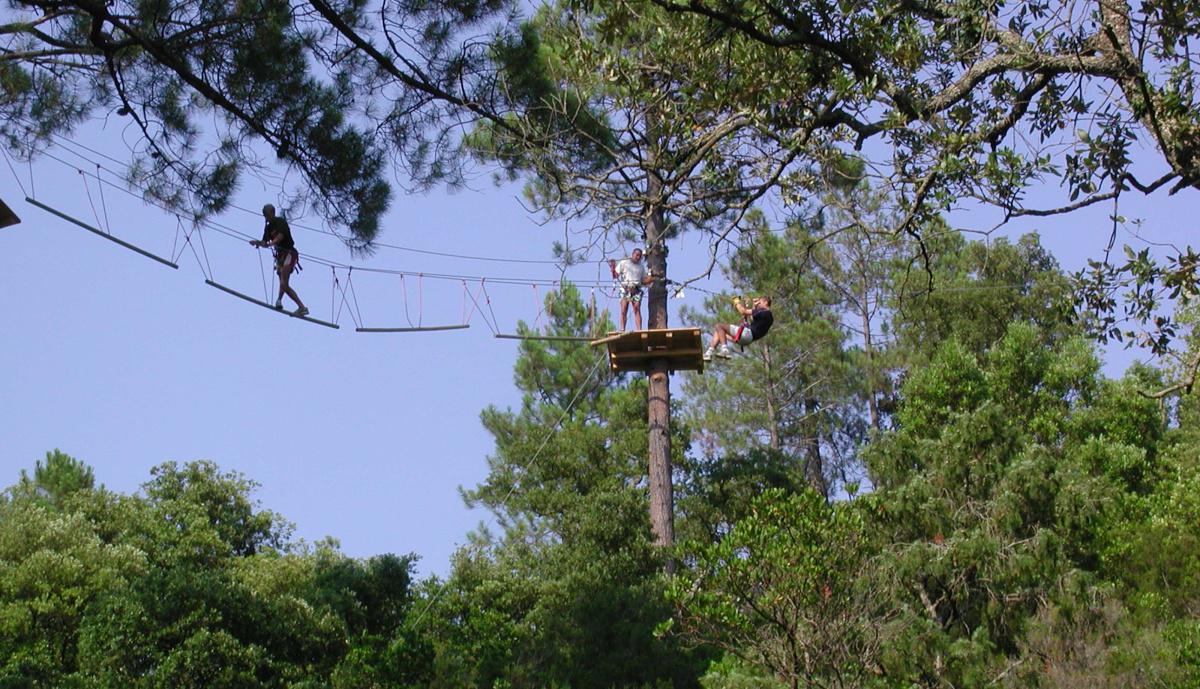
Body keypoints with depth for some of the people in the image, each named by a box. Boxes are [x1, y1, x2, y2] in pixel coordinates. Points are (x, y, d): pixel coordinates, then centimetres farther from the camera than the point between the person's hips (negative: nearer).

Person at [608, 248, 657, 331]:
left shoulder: (642, 267, 20)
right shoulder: (624, 263, 12)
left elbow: (644, 281, 21)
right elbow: (615, 276, 9)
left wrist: (651, 278, 3)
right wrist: (613, 268, -8)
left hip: (636, 290, 2)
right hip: (625, 289, -2)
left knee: (637, 310, -11)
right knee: (623, 311, -9)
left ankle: (639, 329, -17)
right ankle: (622, 330, -9)